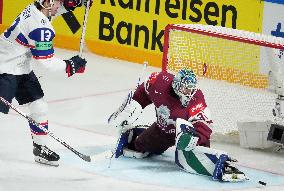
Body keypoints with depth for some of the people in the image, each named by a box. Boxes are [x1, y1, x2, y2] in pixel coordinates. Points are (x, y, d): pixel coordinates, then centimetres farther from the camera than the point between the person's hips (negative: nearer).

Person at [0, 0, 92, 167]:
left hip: (22, 68, 10)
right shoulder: (40, 27, -27)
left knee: (39, 106, 10)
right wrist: (70, 65, -11)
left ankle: (41, 148, 21)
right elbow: (47, 62, -23)